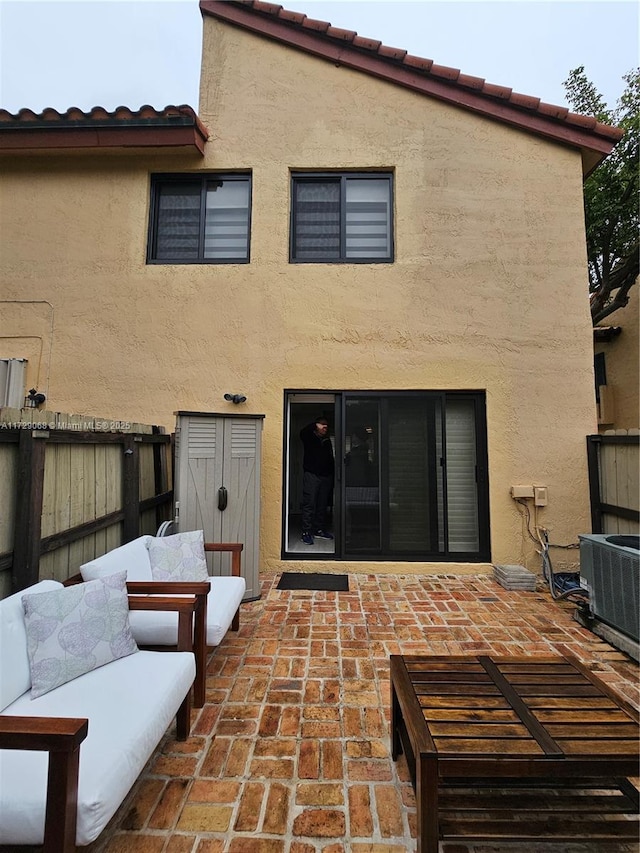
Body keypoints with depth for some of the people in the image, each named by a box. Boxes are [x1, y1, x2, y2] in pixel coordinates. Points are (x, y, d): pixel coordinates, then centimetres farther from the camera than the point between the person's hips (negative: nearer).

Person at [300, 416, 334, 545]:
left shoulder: (328, 441, 17)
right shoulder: (310, 438, 4)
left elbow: (331, 460, 18)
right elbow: (303, 432, -20)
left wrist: (332, 478, 14)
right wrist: (315, 425, -21)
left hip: (326, 476, 5)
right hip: (311, 475, -5)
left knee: (323, 505, 8)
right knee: (309, 504, -8)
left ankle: (319, 530, 18)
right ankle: (306, 532, -5)